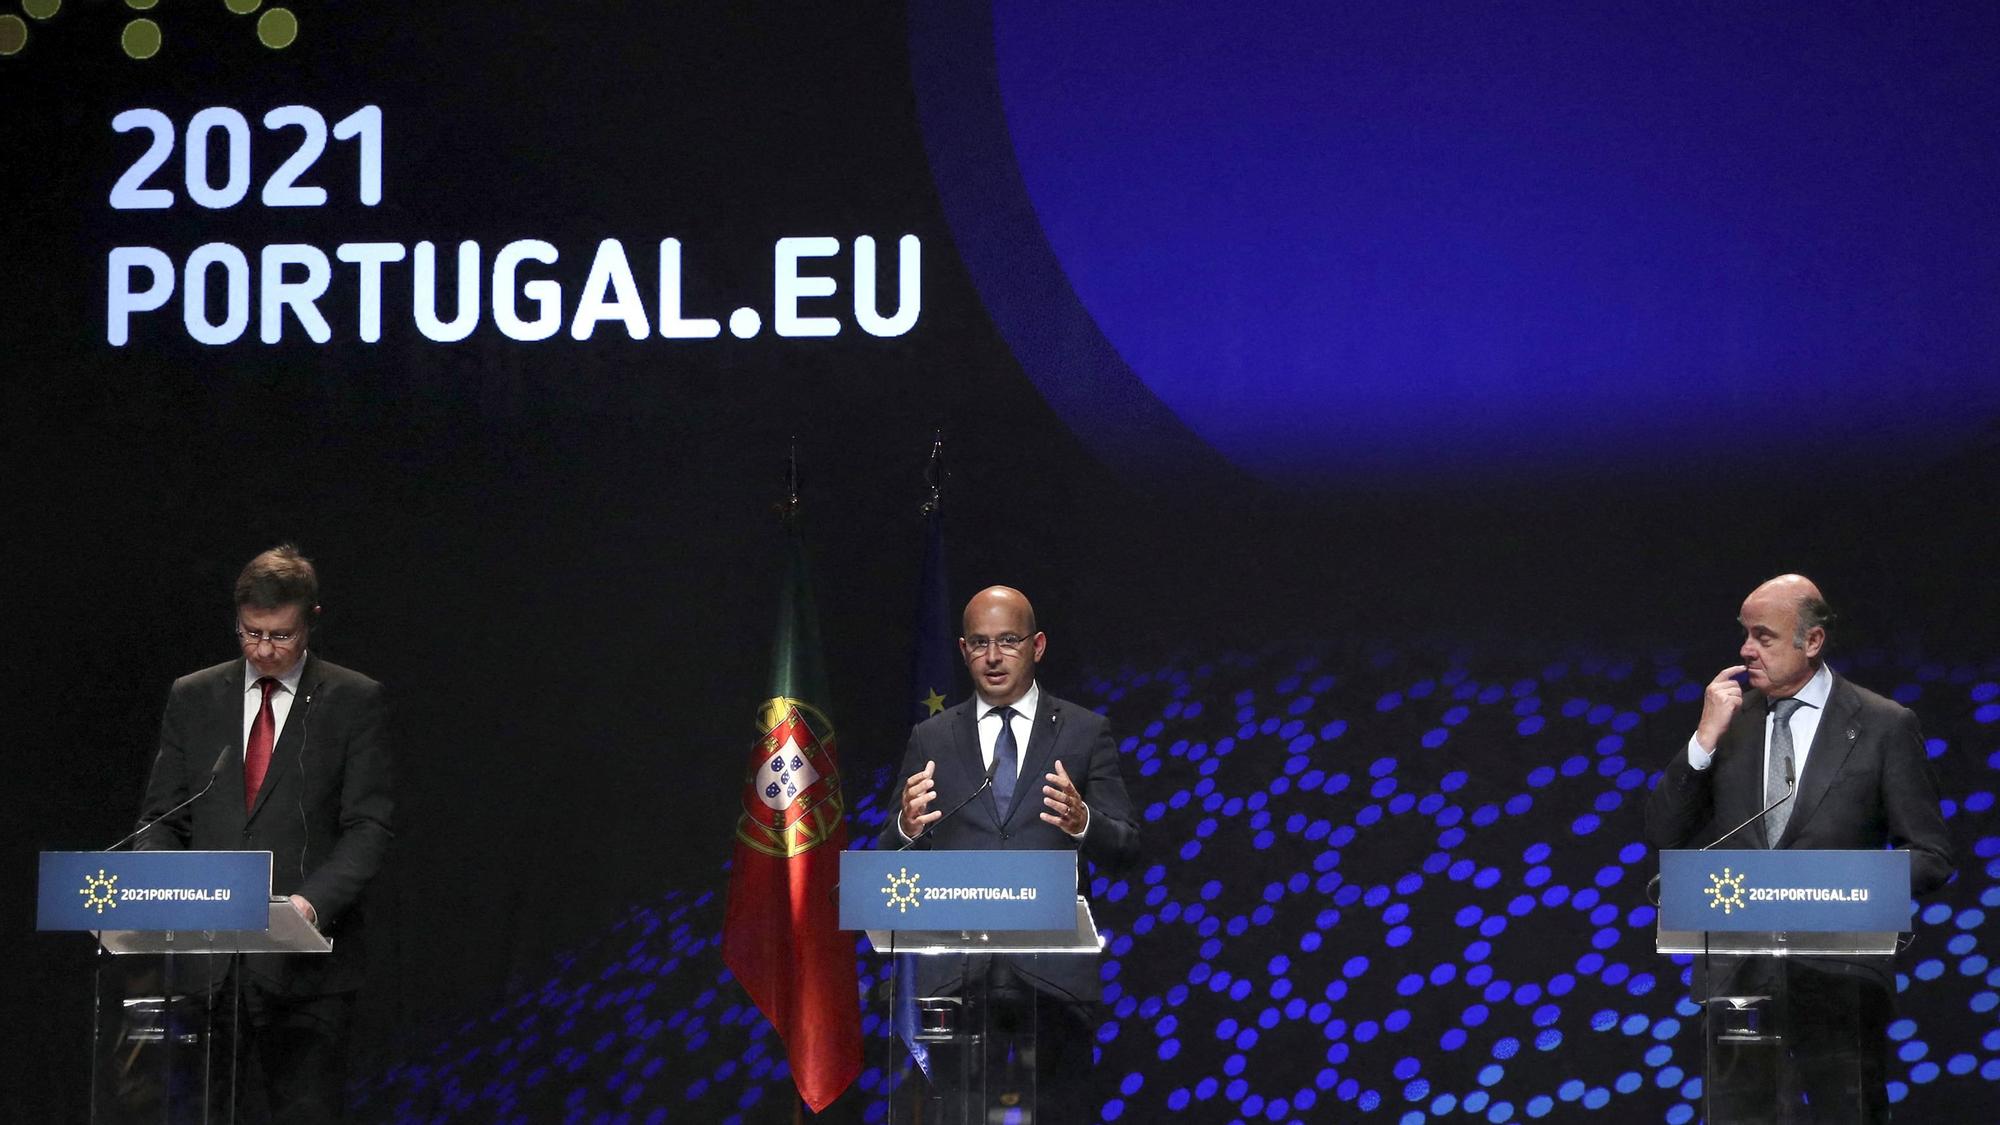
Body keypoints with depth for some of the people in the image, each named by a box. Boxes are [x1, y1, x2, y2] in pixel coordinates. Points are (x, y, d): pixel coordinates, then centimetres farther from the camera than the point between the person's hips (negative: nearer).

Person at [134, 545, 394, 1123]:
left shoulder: (353, 700, 2)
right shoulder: (193, 697, 12)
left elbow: (368, 825, -3)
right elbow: (162, 818, 13)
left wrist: (313, 901, -19)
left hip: (305, 962, -2)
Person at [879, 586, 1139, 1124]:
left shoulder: (1085, 732, 8)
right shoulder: (930, 740, 12)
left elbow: (1126, 848, 3)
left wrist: (1083, 822, -18)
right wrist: (907, 829, -13)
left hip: (1052, 972, -1)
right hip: (954, 972, 1)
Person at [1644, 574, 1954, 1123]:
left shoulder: (1884, 726, -1)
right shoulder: (1730, 718, 8)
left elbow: (1931, 856, 1)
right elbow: (1663, 836, 4)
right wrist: (1705, 738, -7)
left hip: (1838, 973, -3)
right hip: (1739, 972, 3)